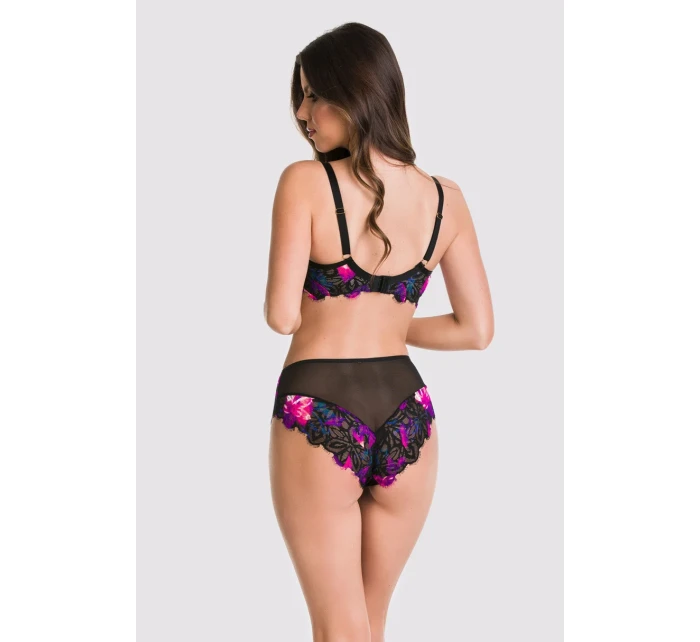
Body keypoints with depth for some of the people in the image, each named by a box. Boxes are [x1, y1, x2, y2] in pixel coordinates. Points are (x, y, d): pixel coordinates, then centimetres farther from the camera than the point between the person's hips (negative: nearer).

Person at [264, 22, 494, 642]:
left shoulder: (305, 181, -10)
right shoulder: (445, 197, 2)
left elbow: (281, 316, -14)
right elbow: (477, 329, 4)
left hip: (318, 414, -4)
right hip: (406, 417, 5)